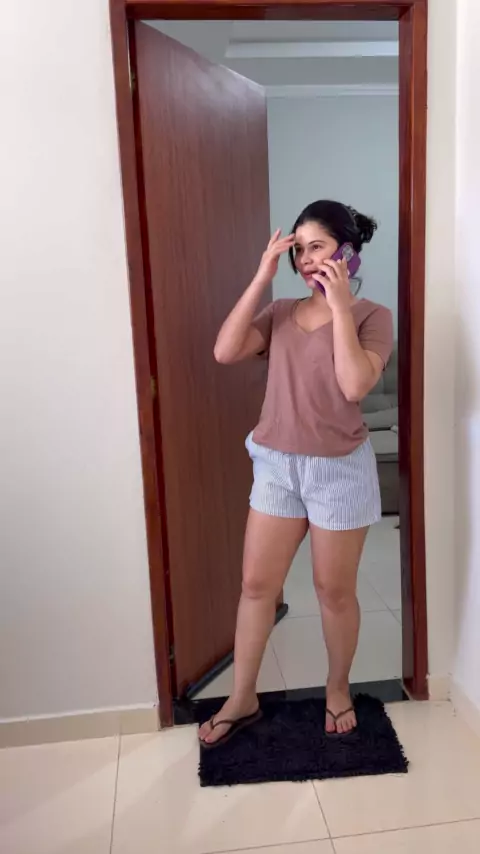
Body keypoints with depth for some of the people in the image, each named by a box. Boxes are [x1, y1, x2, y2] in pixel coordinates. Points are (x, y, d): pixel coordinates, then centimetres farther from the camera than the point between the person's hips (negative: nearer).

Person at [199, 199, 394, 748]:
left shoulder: (371, 316, -7)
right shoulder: (281, 314, 5)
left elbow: (355, 385, -23)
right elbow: (225, 352, -10)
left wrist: (340, 305, -21)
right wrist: (261, 278, -11)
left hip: (339, 470, -4)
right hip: (275, 466, 4)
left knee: (335, 590, 11)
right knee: (257, 584, 10)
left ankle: (338, 691, 37)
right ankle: (242, 700, 29)